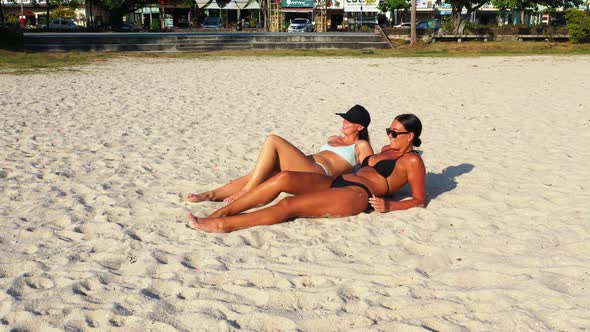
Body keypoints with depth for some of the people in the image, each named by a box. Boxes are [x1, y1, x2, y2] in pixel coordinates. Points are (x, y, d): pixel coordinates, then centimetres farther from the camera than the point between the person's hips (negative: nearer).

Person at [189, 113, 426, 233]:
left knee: (288, 205, -26)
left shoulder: (412, 161, 6)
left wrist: (389, 206, -14)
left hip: (358, 194, -8)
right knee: (283, 178, -17)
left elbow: (419, 200, -1)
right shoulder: (386, 150, 30)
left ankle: (223, 224, -30)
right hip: (336, 182, 8)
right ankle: (223, 211, -19)